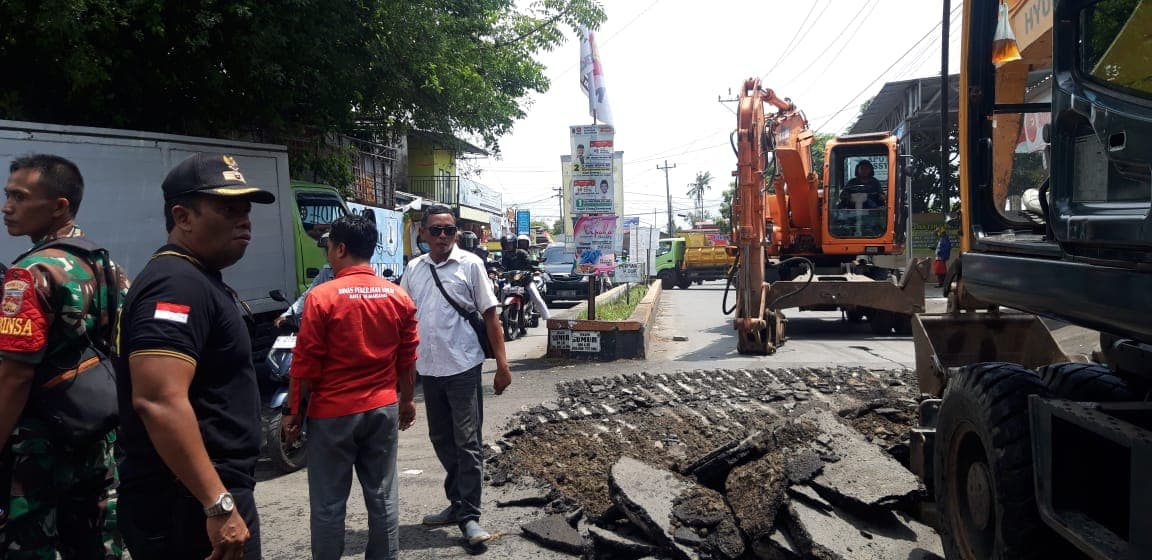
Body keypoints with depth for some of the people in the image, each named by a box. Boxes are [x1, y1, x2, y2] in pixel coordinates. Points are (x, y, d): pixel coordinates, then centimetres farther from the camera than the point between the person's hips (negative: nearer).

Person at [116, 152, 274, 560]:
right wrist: (220, 504, -28)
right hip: (192, 508, -10)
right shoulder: (178, 285, -17)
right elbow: (159, 401, -29)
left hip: (199, 501, 10)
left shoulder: (199, 281, 15)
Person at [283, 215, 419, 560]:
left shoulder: (322, 297, -13)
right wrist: (407, 401, 20)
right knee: (382, 496, 12)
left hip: (333, 412, -4)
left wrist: (293, 410, 0)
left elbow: (305, 364, -10)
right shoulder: (399, 297, 1)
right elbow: (408, 360, 7)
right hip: (383, 408, 4)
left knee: (328, 504, 6)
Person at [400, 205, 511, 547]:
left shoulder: (469, 265, -4)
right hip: (428, 368, 5)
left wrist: (502, 364, -8)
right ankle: (457, 503, 29)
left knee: (467, 442, -1)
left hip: (463, 367, -5)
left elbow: (490, 316, -4)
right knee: (441, 440, 15)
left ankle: (469, 515, 7)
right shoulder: (414, 269, 8)